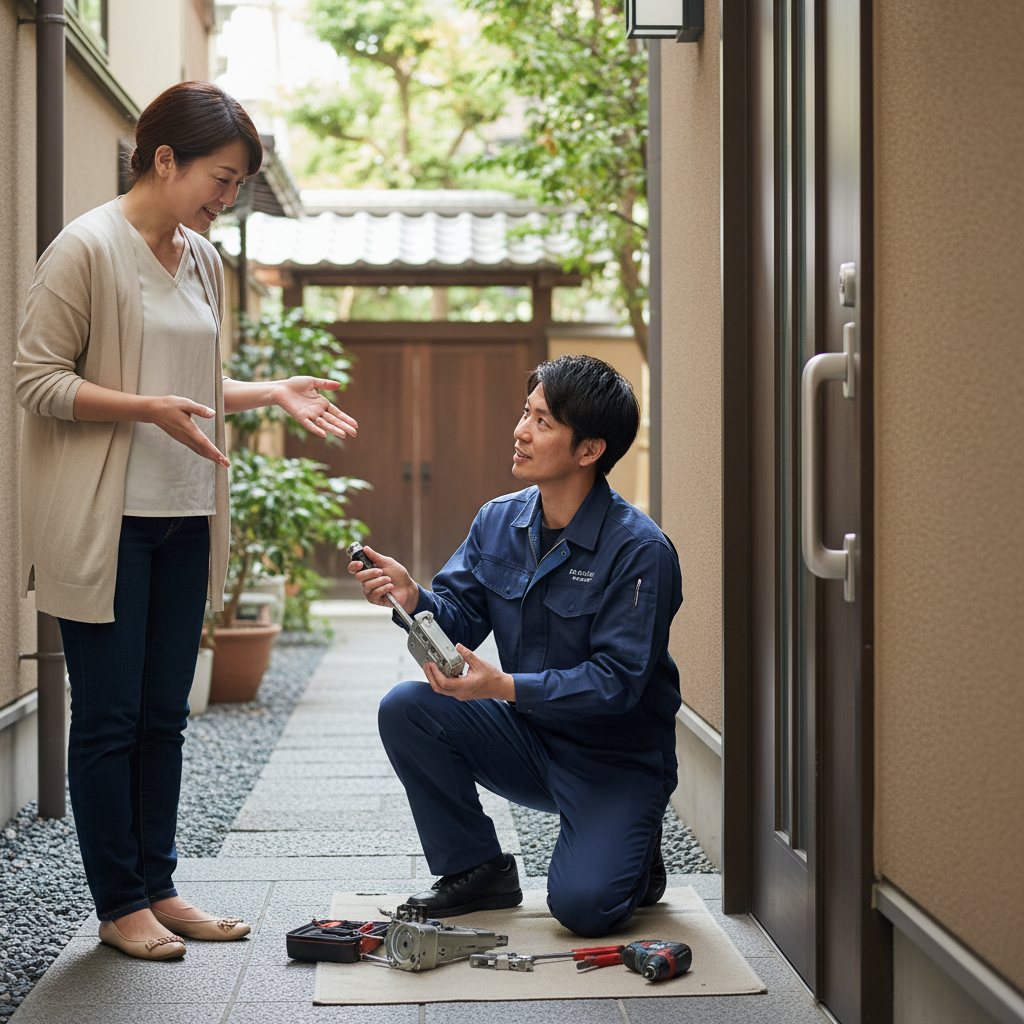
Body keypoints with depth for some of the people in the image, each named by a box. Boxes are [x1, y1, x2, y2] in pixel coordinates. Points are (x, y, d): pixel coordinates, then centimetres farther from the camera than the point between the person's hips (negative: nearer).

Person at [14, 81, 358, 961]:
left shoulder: (203, 260, 13)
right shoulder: (88, 247, -9)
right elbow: (35, 380, -12)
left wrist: (276, 393, 8)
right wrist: (148, 409, -22)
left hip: (183, 517, 7)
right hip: (105, 521, -7)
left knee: (164, 714, 11)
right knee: (109, 715, 1)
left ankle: (157, 888, 20)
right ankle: (119, 905, 10)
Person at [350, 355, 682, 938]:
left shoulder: (640, 550, -20)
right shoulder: (499, 521, -1)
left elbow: (619, 680, -24)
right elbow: (460, 618, -2)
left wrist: (507, 687, -34)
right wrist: (413, 599, -24)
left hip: (616, 762, -5)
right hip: (526, 738, 5)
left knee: (583, 907, -25)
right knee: (405, 708, -17)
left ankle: (633, 855, 13)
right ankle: (478, 870, 0)